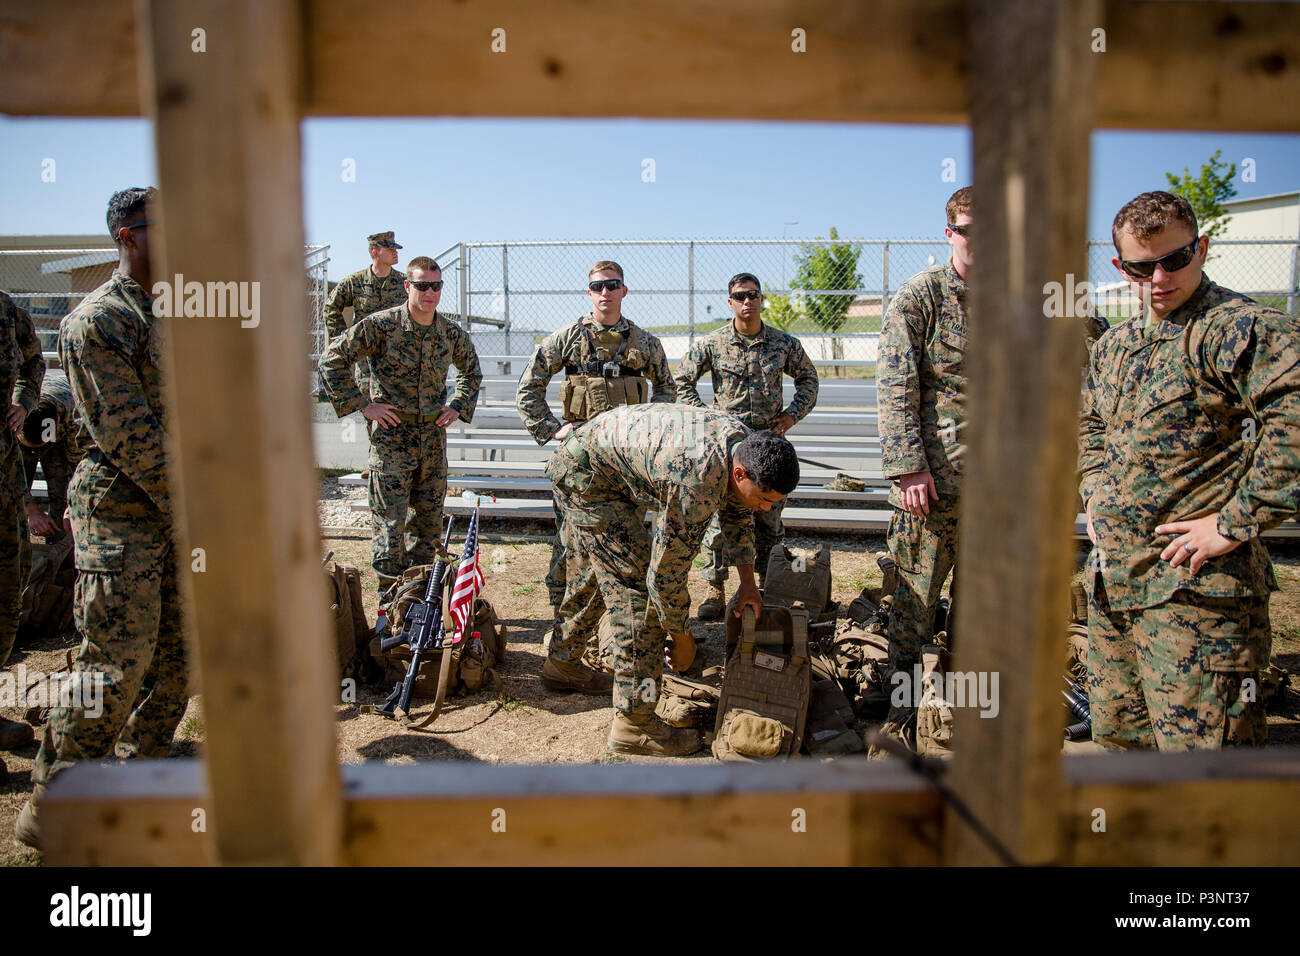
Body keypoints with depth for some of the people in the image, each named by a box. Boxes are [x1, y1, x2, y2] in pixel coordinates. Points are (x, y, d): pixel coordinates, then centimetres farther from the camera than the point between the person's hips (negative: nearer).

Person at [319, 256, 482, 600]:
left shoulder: (451, 332, 5)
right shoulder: (381, 325, -9)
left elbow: (472, 371, 24)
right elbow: (332, 360, -6)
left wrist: (459, 406, 10)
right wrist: (362, 404, -10)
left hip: (434, 436, 5)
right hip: (392, 435, -4)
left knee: (429, 520, 10)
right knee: (389, 520, -2)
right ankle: (390, 598, 9)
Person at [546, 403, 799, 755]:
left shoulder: (744, 442, -8)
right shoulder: (696, 486, -35)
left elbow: (736, 512, 12)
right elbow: (666, 571, -25)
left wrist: (748, 580, 6)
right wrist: (682, 638, -10)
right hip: (585, 473, -10)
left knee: (598, 572, 24)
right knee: (638, 584, -13)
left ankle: (563, 661, 44)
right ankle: (633, 721, -7)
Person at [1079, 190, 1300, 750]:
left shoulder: (1237, 328, -12)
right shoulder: (1114, 345, 15)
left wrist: (1237, 524, -22)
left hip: (1194, 587, -8)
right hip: (1110, 583, 8)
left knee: (1196, 745, -4)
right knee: (1117, 734, 20)